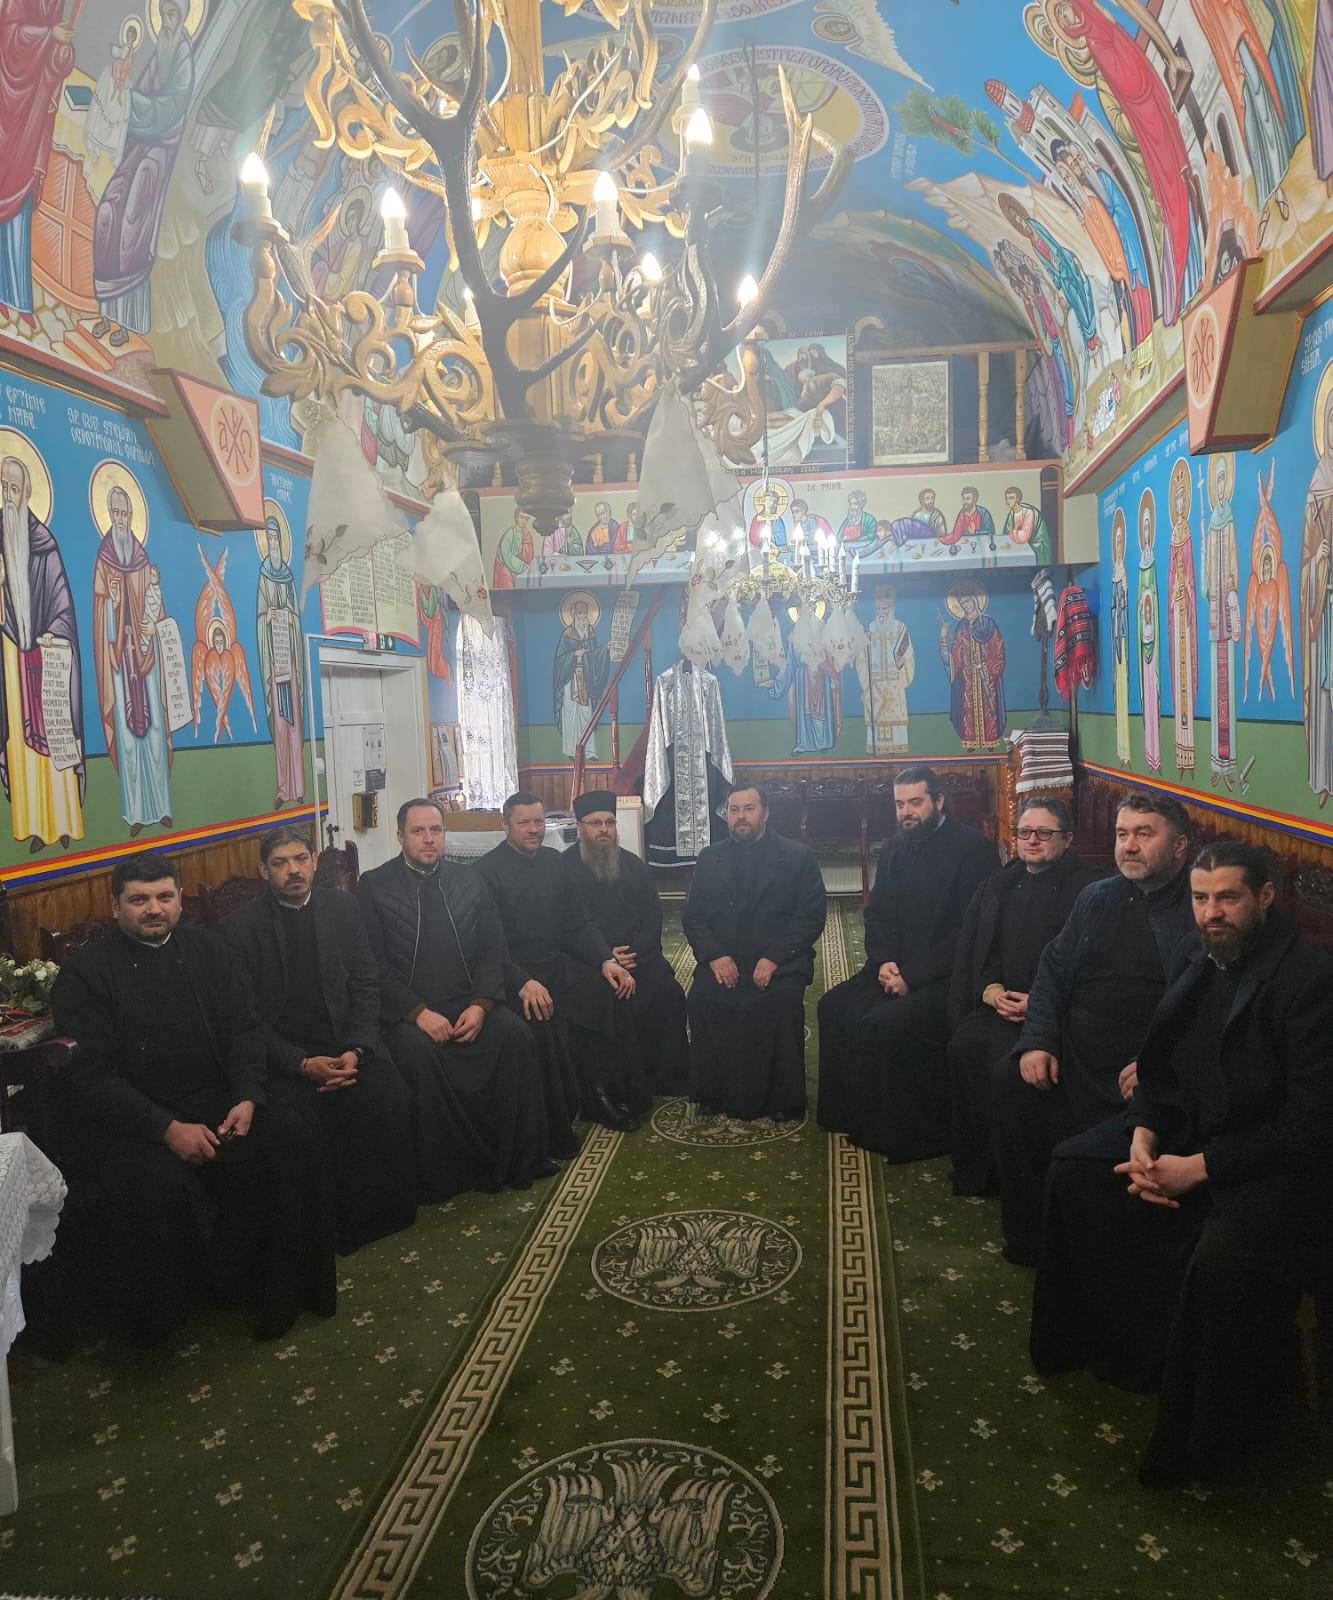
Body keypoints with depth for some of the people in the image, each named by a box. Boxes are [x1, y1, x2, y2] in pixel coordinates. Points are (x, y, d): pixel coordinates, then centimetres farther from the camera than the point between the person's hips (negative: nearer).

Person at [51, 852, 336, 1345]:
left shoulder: (205, 949, 11)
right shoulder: (84, 974, -4)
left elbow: (244, 1029, 8)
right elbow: (89, 1076, -11)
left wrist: (247, 1097, -11)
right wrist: (168, 1128, -21)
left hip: (213, 1103, 4)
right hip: (126, 1125, -4)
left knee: (289, 1139, -20)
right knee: (159, 1186, -33)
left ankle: (282, 1284, -3)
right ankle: (153, 1319, -5)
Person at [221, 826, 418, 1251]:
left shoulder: (342, 908, 7)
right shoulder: (240, 928, -3)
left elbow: (365, 986, 6)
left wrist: (355, 1050, -10)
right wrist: (303, 1064, -17)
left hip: (345, 1044, 3)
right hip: (283, 1054, -2)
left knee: (390, 1100, -24)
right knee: (306, 1122, -29)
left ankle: (384, 1208, -2)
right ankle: (334, 1222, -6)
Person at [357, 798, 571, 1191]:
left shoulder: (469, 883, 14)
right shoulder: (374, 886, 3)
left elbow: (492, 950, 9)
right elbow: (373, 964, -4)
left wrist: (481, 1004, -8)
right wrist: (419, 1012, -15)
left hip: (469, 1004, 3)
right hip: (407, 1012, -3)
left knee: (516, 1036, -24)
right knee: (421, 1053, -33)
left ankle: (516, 1159, -13)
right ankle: (441, 1173, -17)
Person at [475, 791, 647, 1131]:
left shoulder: (553, 862, 13)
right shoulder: (487, 870, -5)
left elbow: (578, 922, 12)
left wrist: (606, 960, -5)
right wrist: (523, 982, -25)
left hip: (559, 963, 6)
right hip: (514, 973, -5)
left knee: (613, 996, -18)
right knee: (551, 1025, -30)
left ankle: (603, 1093, -4)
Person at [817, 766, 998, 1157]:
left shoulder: (972, 847, -11)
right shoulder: (894, 847, 12)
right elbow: (876, 913, 15)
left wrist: (912, 975, -18)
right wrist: (883, 961, -5)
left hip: (946, 975, -7)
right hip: (895, 967, 8)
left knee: (887, 1021, -27)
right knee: (835, 1007, -10)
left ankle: (910, 1132, -10)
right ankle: (851, 1114, 4)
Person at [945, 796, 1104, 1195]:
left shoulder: (1088, 886, -1)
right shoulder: (997, 885, 19)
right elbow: (969, 950, 13)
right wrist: (991, 990, -6)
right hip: (999, 1005, 5)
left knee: (1002, 1049, -31)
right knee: (966, 1041, -24)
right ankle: (972, 1167, -10)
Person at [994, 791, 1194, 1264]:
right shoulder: (1097, 898, 16)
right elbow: (1052, 971, 16)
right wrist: (1037, 1042, 2)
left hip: (1145, 1081, -5)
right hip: (1073, 1060, 6)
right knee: (1010, 1079, -18)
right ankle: (1027, 1239, -2)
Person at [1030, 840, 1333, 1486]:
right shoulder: (1195, 955, 2)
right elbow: (1159, 1062, 10)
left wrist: (1201, 1167, -22)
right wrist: (1143, 1135, -7)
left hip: (1280, 1159, -8)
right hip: (1185, 1127, 8)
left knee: (1224, 1255, -32)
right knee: (1075, 1169, -2)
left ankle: (1206, 1435, -4)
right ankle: (1121, 1341, 15)